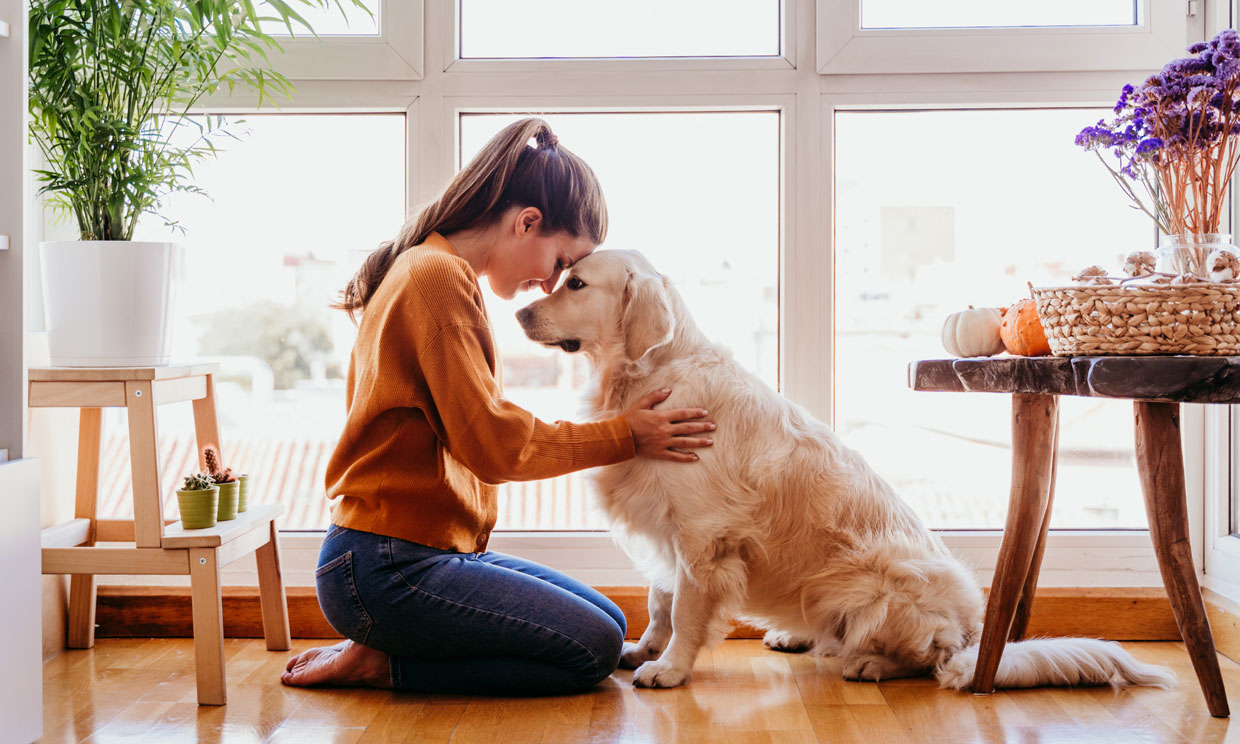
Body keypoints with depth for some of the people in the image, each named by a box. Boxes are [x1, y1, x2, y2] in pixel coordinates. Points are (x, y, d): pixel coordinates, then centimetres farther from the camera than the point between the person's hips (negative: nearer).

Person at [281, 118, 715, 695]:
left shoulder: (430, 270, 17)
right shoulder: (439, 277, -15)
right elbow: (491, 442, -19)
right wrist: (623, 435, -9)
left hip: (435, 551, 11)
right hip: (388, 570, -11)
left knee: (609, 623, 10)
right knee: (593, 649, -13)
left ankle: (383, 654, 7)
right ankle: (384, 664, -4)